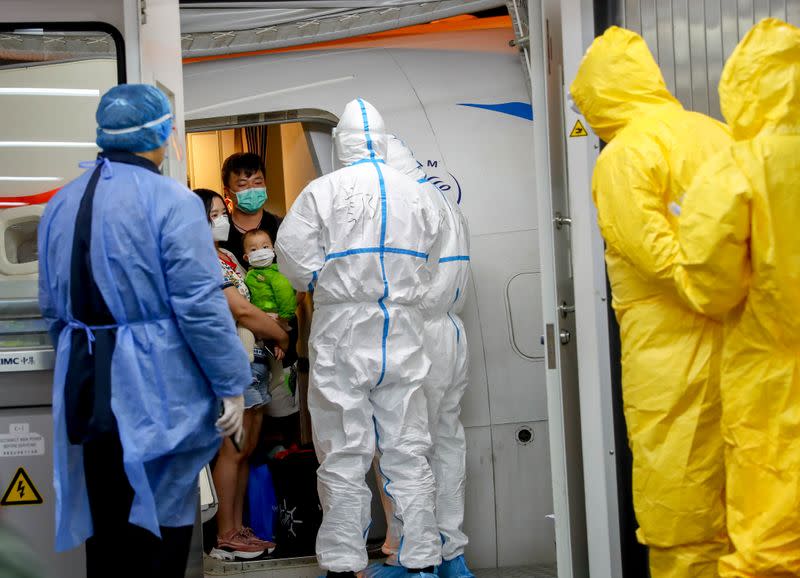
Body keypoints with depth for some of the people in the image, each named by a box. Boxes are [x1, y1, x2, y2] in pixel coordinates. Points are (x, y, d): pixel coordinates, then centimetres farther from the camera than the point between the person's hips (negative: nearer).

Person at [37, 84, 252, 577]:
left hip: (87, 388, 7)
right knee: (162, 520, 4)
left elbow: (53, 307, 16)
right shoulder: (171, 202, -13)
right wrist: (232, 385, -10)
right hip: (156, 388, -6)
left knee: (104, 522, 15)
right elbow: (201, 305, -17)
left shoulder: (61, 204, 11)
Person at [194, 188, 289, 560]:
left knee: (246, 451, 11)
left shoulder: (227, 257, 17)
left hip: (255, 361, 9)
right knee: (232, 451, -5)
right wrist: (281, 335, -6)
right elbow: (243, 312, -17)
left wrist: (269, 336, -1)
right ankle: (225, 538, 1)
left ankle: (238, 528, 18)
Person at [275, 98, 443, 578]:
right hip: (403, 335, 3)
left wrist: (325, 284, 8)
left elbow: (295, 257, -10)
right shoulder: (416, 193, 5)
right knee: (410, 453, 8)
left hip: (342, 338, -3)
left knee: (344, 457, 4)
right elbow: (429, 266, 10)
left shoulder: (323, 191, -7)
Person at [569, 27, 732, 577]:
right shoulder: (715, 135, 10)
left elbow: (660, 253, -19)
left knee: (679, 521, 2)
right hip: (738, 348, 7)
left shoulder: (624, 156, -9)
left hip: (671, 359, -7)